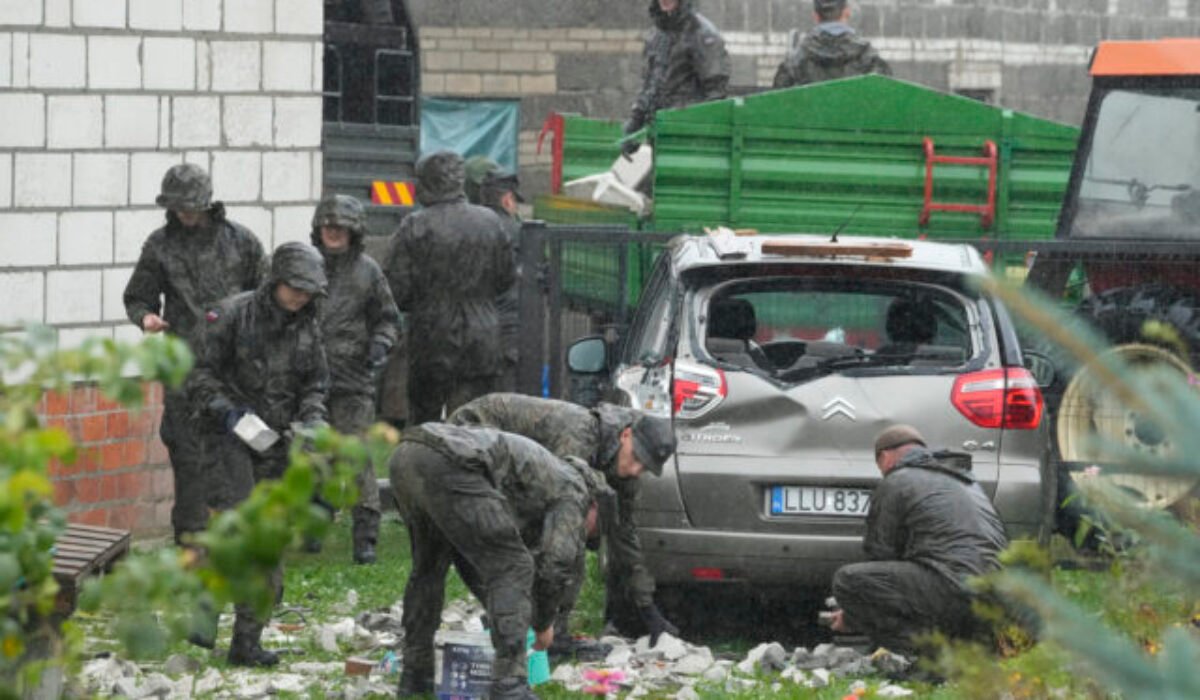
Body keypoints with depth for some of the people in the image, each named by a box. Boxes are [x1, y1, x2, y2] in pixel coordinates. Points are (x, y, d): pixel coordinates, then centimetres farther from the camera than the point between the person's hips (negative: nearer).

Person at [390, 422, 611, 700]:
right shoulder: (572, 491, 16)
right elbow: (557, 564, 6)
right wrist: (543, 623, 22)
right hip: (446, 466, -9)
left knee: (428, 568, 29)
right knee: (512, 568, 0)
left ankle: (415, 675, 33)